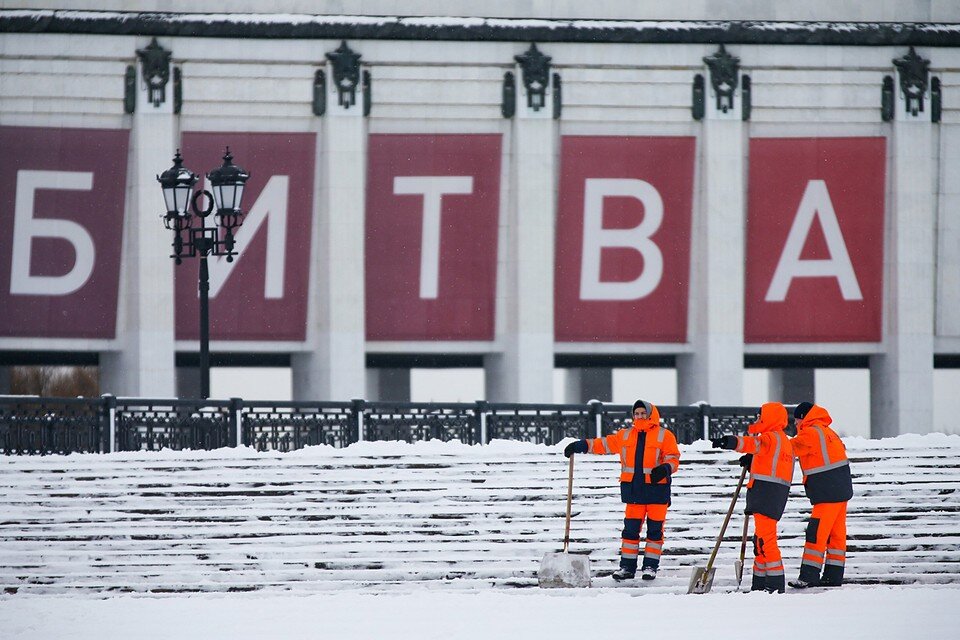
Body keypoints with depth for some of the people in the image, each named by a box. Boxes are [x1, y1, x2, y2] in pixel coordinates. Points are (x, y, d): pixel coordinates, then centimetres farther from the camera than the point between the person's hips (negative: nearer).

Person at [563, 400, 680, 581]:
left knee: (654, 528, 1)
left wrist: (665, 469, -22)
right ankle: (627, 566, 6)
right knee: (631, 528, 2)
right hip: (634, 489, 3)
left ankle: (650, 566, 9)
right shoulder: (625, 436, 13)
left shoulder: (664, 436, 2)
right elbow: (604, 444, 15)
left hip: (656, 488, -3)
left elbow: (673, 459, -1)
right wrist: (580, 446, 7)